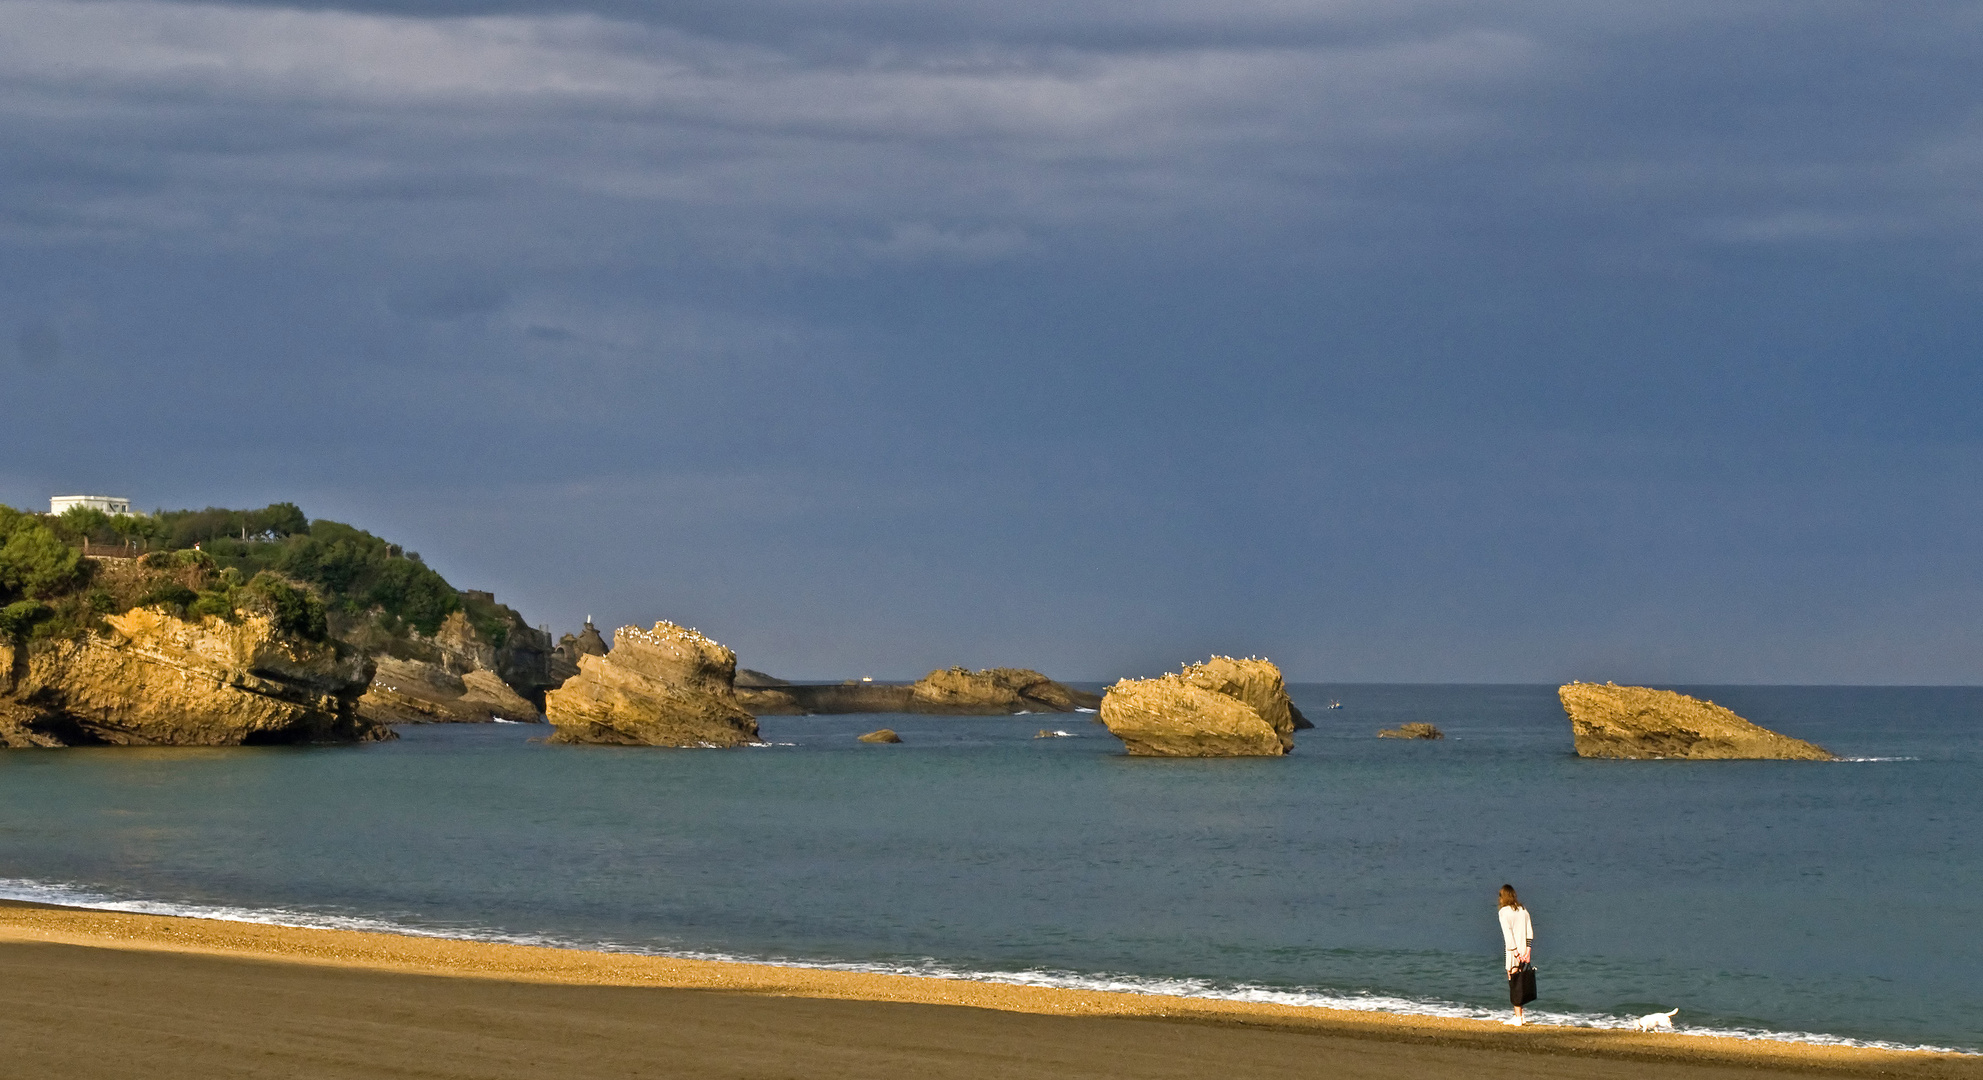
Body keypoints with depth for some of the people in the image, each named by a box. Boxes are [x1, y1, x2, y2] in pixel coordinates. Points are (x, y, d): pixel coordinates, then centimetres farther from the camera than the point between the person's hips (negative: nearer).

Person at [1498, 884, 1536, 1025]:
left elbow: (1508, 934, -15)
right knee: (1522, 981, 15)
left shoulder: (1504, 912, -10)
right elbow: (1530, 932, 6)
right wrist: (1527, 950, 4)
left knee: (1515, 984, 0)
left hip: (1512, 952, -5)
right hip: (1524, 951, 5)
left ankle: (1518, 1018, 2)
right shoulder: (1523, 910, 9)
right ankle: (1519, 1015, 19)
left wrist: (1515, 953, -14)